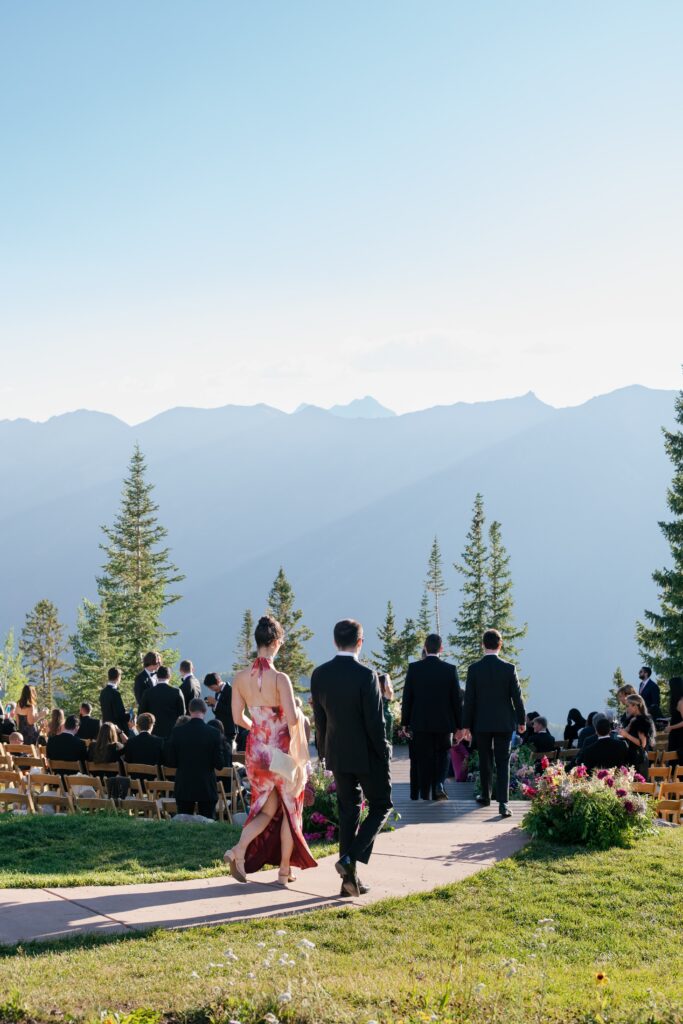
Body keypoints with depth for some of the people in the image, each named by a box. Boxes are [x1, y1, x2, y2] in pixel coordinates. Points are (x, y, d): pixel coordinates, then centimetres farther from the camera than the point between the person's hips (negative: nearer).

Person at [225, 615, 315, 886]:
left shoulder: (240, 678, -2)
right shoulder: (280, 678, -19)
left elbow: (238, 717, 3)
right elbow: (292, 718, -23)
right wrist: (298, 711, -1)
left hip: (256, 750, 5)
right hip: (282, 751, -5)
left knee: (267, 808, 18)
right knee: (289, 809, 13)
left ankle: (238, 850, -4)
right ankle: (285, 870, 18)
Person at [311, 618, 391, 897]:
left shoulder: (319, 675, -1)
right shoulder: (366, 675, -18)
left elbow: (319, 719, 6)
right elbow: (375, 722, -16)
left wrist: (325, 752, 15)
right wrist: (384, 756, -6)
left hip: (337, 755, 5)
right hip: (366, 755, -5)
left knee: (348, 812, 13)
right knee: (380, 806, 11)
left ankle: (349, 879, 14)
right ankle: (350, 859, -7)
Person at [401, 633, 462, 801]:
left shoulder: (413, 668, -5)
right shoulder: (450, 669, -6)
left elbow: (407, 697, -2)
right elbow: (457, 699, -2)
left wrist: (405, 722, 7)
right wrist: (459, 725, 6)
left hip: (420, 724, 0)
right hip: (444, 723, 0)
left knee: (424, 761, 7)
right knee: (442, 755, 17)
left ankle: (426, 796, 10)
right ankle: (439, 785, -4)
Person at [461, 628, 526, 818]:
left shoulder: (474, 669, -7)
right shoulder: (509, 668, -7)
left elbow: (469, 699, -4)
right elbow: (517, 697, -3)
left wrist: (466, 725, 3)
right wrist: (522, 720, 9)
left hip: (481, 723, 1)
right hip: (504, 723, -1)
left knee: (484, 761, 16)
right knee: (503, 763, 1)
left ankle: (486, 796, 29)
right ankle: (503, 802, -10)